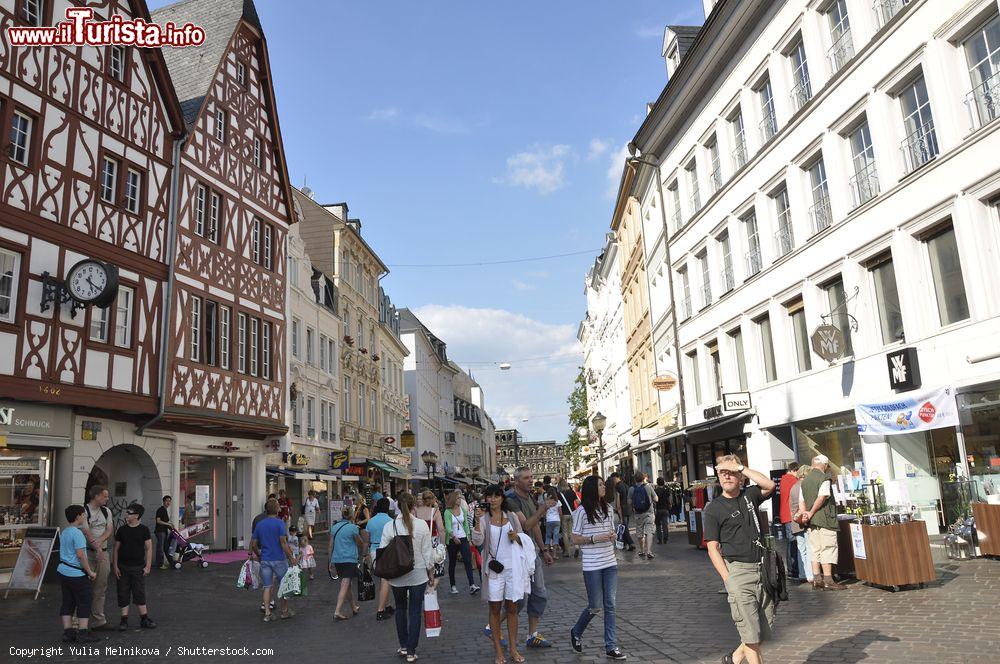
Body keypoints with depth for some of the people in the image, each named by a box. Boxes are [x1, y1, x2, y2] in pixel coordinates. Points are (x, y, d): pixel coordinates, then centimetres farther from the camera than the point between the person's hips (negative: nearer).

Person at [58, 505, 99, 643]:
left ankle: (68, 632, 16)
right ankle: (83, 632, 4)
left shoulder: (64, 532, 12)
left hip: (63, 571, 9)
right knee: (84, 602, 1)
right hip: (76, 574, -9)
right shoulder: (77, 533, -18)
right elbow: (81, 555, -22)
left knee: (67, 602, 13)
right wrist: (90, 572, -13)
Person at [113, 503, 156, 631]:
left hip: (138, 567, -2)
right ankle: (124, 620, 13)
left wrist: (148, 566, -6)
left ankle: (144, 619, 11)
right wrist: (115, 566, 1)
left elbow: (149, 548, -2)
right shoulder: (121, 530, 1)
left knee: (140, 593, 3)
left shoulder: (143, 530, -4)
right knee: (123, 594, 4)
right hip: (123, 567, 2)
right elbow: (116, 549, 7)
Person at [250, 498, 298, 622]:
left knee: (267, 587, 9)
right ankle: (285, 611, 21)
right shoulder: (280, 523, -11)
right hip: (279, 559, -4)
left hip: (265, 560, 4)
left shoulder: (259, 524, 5)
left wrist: (259, 555, 22)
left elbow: (253, 544, 7)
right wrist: (291, 558, -12)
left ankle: (267, 613, 6)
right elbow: (283, 543, -17)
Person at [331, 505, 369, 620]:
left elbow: (331, 545, 11)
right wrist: (365, 553, 23)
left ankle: (354, 608, 31)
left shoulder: (334, 527, 8)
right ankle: (337, 612, -14)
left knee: (346, 584, 18)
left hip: (337, 559, 6)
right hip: (349, 560, -6)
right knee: (345, 586, -7)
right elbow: (360, 543, 5)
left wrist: (330, 560, 18)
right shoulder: (353, 527, -8)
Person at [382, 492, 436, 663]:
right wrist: (431, 575, 5)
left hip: (397, 576, 1)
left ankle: (403, 647, 29)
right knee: (415, 612, 9)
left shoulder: (389, 526, -9)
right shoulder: (422, 525, -11)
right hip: (418, 575, -1)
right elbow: (427, 553, -7)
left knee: (400, 609, 21)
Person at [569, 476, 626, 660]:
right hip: (592, 566, -5)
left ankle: (611, 646, 11)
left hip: (610, 563, 5)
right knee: (595, 607, 2)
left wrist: (612, 537, -4)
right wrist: (595, 538, -19)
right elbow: (576, 539, -7)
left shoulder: (607, 509, 9)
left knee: (610, 605, 4)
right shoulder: (582, 511, -9)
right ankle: (576, 633, 28)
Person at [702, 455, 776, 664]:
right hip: (738, 571, -5)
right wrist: (728, 579, -13)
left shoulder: (749, 496, 11)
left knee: (766, 628, 11)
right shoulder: (713, 508, -2)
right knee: (751, 631, -3)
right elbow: (713, 548, -5)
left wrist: (741, 467, -7)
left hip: (762, 569, 5)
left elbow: (769, 485, -8)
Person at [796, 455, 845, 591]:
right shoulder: (824, 478, -7)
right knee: (827, 549, -4)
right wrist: (811, 513, -11)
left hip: (811, 523, 7)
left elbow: (802, 501, 12)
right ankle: (828, 581, -4)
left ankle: (817, 580, 10)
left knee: (814, 550, 8)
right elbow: (822, 497, -17)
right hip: (825, 520, -7)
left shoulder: (805, 480, 17)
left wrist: (805, 513, 1)